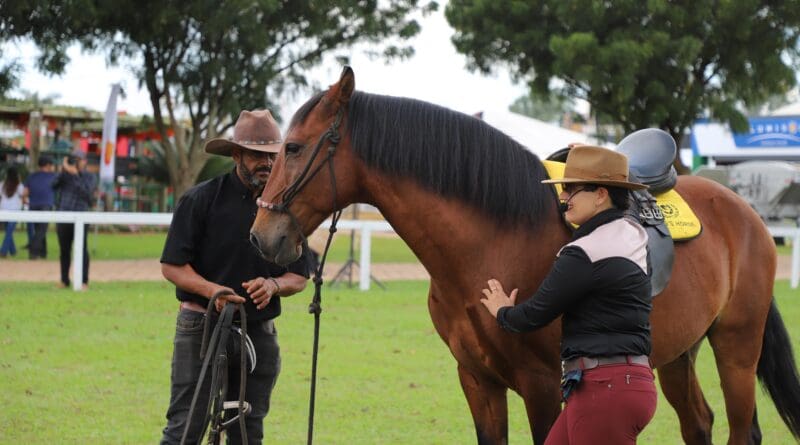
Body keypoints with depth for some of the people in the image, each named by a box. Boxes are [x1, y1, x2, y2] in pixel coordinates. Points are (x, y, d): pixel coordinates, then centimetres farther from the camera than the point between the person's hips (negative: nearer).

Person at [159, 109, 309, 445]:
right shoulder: (201, 199, -5)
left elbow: (299, 277, 9)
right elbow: (172, 266, -6)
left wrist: (273, 285, -14)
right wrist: (212, 290, -23)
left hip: (259, 330, 4)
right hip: (202, 325, -4)